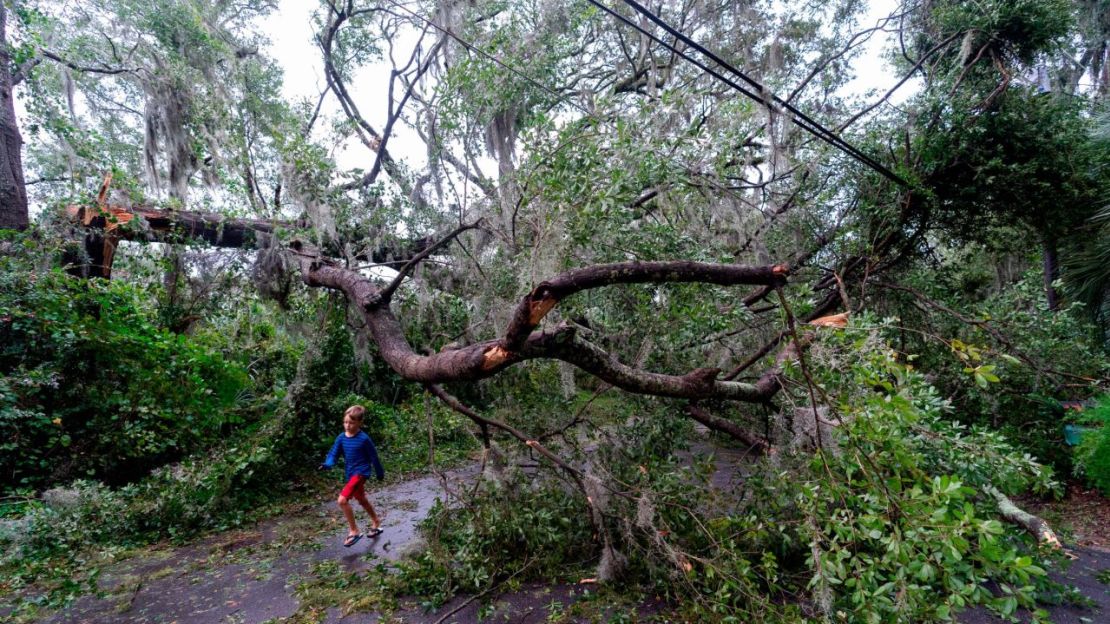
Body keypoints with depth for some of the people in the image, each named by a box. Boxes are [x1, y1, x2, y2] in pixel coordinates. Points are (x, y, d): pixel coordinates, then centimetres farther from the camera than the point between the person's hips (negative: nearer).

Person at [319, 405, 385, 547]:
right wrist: (327, 464, -25)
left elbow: (373, 456, -8)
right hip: (350, 474, 8)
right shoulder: (341, 438, -3)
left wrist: (379, 472, 2)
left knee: (342, 500, -21)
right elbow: (333, 454, -3)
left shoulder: (364, 439, -18)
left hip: (360, 472, -8)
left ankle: (354, 531, -5)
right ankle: (376, 524, 44)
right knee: (362, 500, 23)